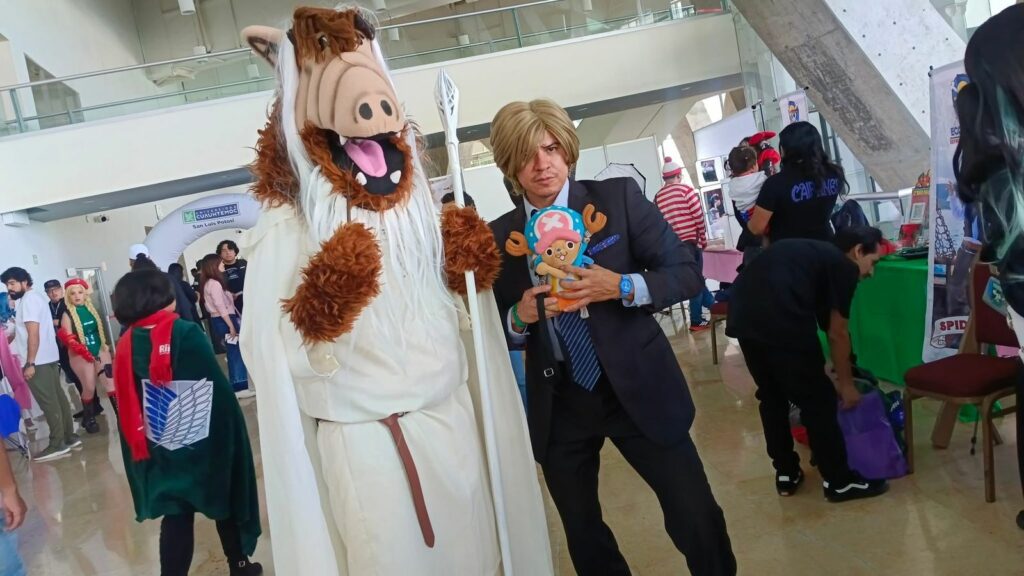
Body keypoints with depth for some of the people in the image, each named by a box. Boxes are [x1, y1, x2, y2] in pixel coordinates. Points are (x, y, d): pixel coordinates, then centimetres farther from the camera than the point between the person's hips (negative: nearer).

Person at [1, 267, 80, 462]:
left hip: (38, 361, -10)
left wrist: (30, 363, -21)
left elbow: (33, 333, -20)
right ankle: (70, 437, 17)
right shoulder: (36, 296, 17)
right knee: (58, 398, 12)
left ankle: (58, 445, -1)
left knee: (48, 403, -5)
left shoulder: (28, 299, -13)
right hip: (49, 357, 10)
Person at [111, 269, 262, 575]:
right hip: (205, 443, -2)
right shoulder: (187, 334, -15)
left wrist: (142, 448, 12)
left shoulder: (126, 346, -4)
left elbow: (128, 407, 1)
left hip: (161, 453, 3)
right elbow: (217, 389, -13)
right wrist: (227, 434, -2)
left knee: (176, 517, 10)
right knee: (224, 502, 17)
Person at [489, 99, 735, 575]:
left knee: (697, 520, 4)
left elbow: (687, 273, -5)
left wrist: (622, 287, -21)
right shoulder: (498, 237, 0)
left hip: (637, 390, -2)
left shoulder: (619, 198, -5)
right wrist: (520, 316, -14)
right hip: (556, 405, 2)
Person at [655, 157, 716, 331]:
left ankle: (713, 306, 27)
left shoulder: (658, 197, 6)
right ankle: (696, 321, 7)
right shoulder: (686, 190, -7)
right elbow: (699, 217, -9)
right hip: (690, 241, -5)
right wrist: (703, 238, 3)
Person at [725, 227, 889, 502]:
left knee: (771, 396, 23)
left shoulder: (808, 251, 33)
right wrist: (846, 384, 28)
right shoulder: (844, 267, 11)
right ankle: (839, 481, 22)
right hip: (779, 319, -8)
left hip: (741, 312, 8)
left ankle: (786, 474, 33)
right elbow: (837, 334, 13)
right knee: (817, 400, 10)